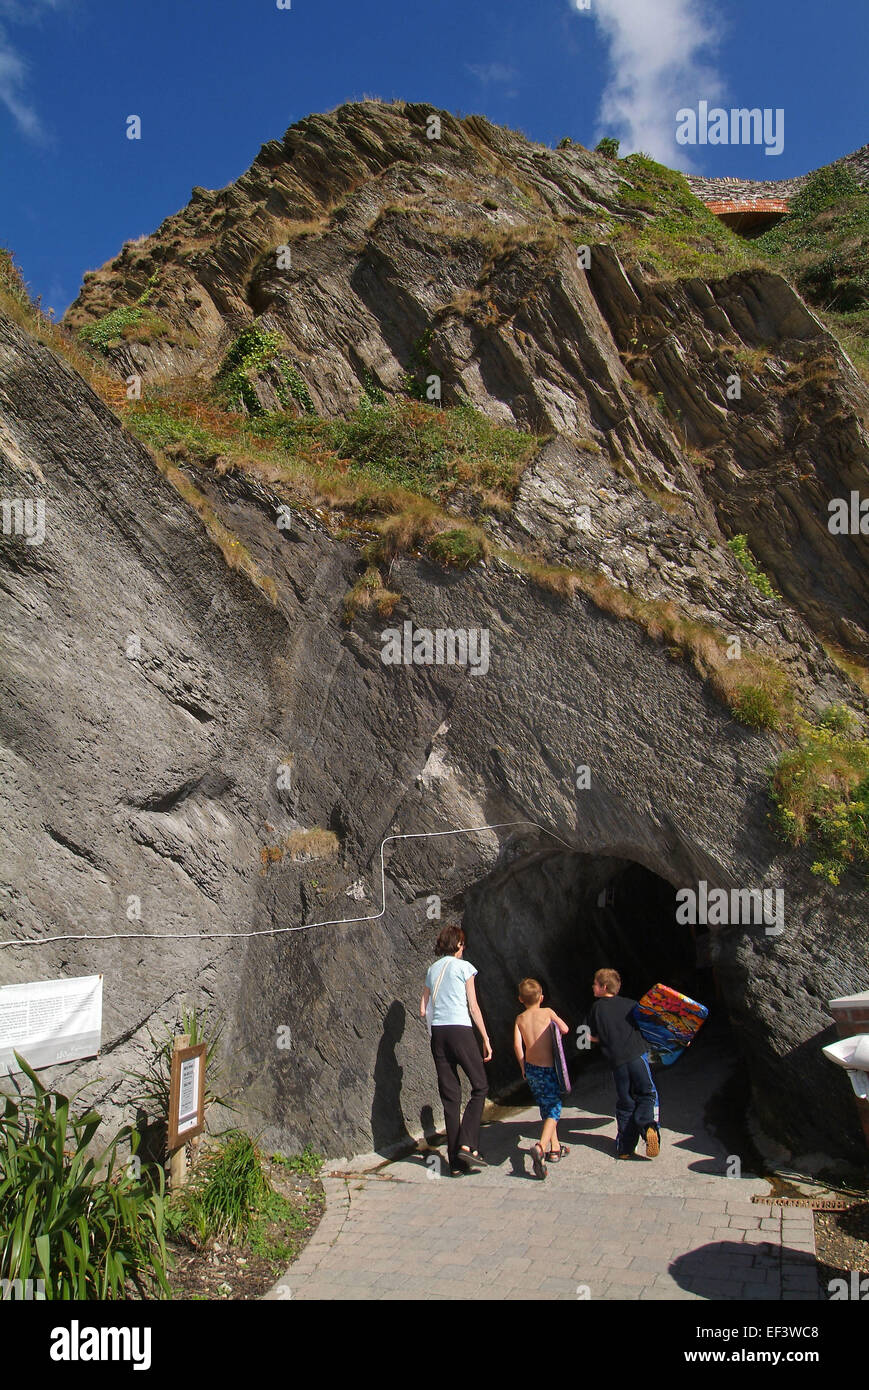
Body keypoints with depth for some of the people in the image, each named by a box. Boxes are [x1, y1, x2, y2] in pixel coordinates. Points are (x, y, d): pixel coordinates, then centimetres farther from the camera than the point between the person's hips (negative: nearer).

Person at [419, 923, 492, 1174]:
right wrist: (486, 1039, 3)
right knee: (480, 1087, 6)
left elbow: (423, 1010, 14)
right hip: (460, 1030, -5)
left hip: (437, 1033, 5)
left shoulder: (433, 969, 15)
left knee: (450, 1095, 8)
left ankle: (456, 1161, 8)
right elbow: (473, 1007, -1)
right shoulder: (464, 966, 0)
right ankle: (467, 1145, -9)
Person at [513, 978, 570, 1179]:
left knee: (546, 1108, 20)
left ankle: (555, 1148, 30)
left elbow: (517, 1045, -6)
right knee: (554, 1110, -3)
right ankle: (541, 1146, -25)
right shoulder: (547, 1012, -5)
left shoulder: (520, 1019, 3)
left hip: (531, 1069, 4)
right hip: (548, 1068, -4)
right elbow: (564, 1029, 3)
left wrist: (523, 1067, 4)